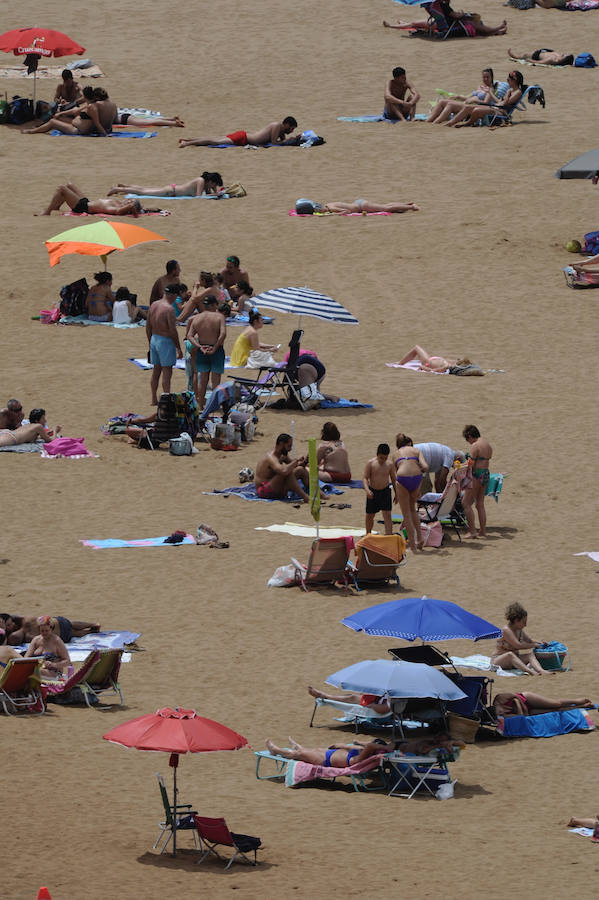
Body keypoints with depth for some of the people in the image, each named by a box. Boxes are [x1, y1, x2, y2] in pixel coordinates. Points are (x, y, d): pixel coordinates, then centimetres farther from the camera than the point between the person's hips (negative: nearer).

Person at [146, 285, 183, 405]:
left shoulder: (154, 305, 5)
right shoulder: (169, 309, -19)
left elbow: (148, 326, 12)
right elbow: (173, 331, -19)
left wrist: (150, 343, 22)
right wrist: (178, 348, -11)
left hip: (154, 340, 8)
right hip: (166, 341, -8)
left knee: (156, 370, 16)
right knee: (167, 372, -3)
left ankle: (154, 399, 22)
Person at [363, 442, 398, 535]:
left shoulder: (390, 464, -5)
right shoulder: (370, 463, -10)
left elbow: (393, 480, 6)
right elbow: (365, 478, -10)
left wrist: (396, 494, 5)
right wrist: (367, 490, -25)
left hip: (385, 492, 0)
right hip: (372, 492, 0)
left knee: (387, 515, -9)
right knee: (369, 516, 12)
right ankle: (368, 535, 31)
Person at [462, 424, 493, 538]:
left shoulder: (475, 446, -15)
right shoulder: (487, 444, 13)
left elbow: (471, 464, -17)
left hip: (477, 474, -9)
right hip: (486, 475, 9)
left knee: (466, 503, -3)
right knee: (480, 504, 16)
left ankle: (472, 531, -6)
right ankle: (483, 531, 17)